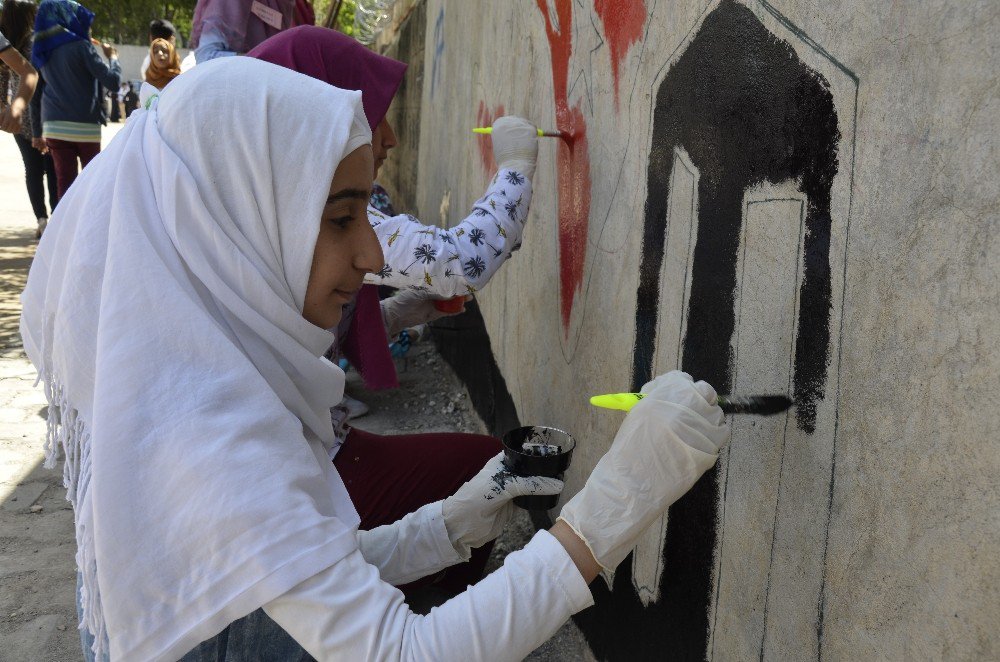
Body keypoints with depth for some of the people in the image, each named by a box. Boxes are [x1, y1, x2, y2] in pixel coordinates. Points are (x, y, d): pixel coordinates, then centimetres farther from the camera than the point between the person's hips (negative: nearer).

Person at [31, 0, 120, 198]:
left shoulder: (43, 50, 10)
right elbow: (113, 81, -9)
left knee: (65, 183, 5)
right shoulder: (80, 46, -8)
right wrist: (112, 57, 5)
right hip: (84, 126, -4)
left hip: (53, 127, 4)